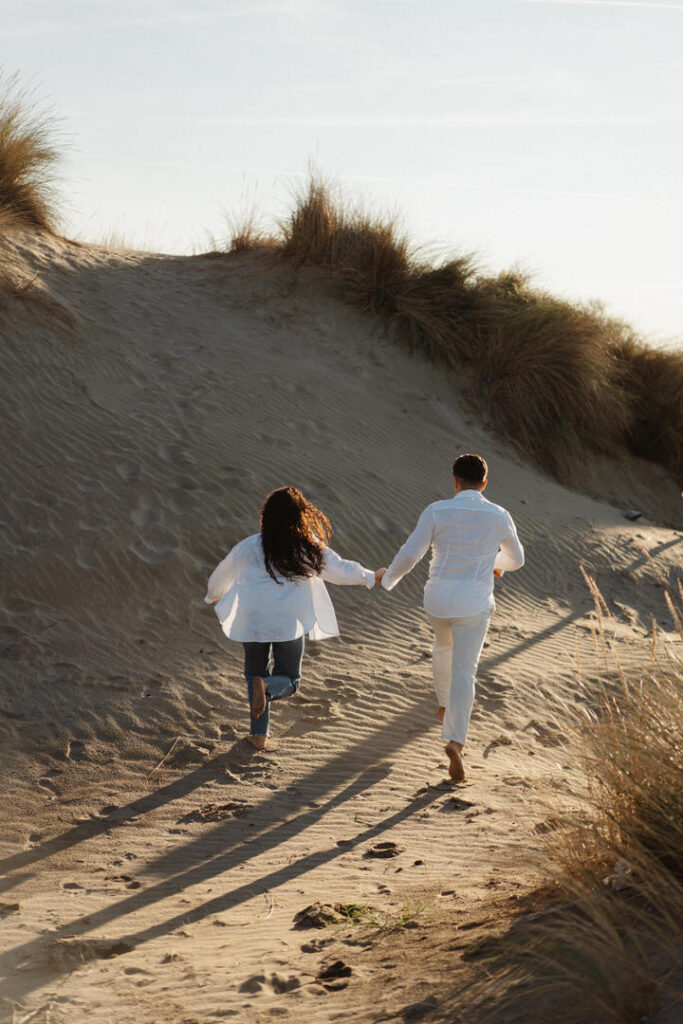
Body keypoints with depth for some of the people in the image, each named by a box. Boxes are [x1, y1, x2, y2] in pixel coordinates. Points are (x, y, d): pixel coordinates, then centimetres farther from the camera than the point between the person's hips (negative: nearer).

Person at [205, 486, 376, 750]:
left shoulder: (250, 547, -2)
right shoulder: (310, 549, -4)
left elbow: (222, 576, 11)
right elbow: (341, 570, 7)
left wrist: (213, 597, 33)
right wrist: (370, 577, 26)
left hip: (253, 623, 1)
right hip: (290, 625, -1)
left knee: (255, 673, 19)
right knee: (288, 680, 13)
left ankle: (260, 735, 14)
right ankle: (267, 688, -23)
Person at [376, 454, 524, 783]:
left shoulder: (436, 512, -6)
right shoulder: (499, 517, -1)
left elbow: (410, 555, -7)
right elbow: (517, 558, 16)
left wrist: (387, 578, 13)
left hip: (438, 598, 2)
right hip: (474, 604, -1)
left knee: (443, 645, 32)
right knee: (463, 673, -3)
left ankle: (445, 704, 51)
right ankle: (455, 740, -20)